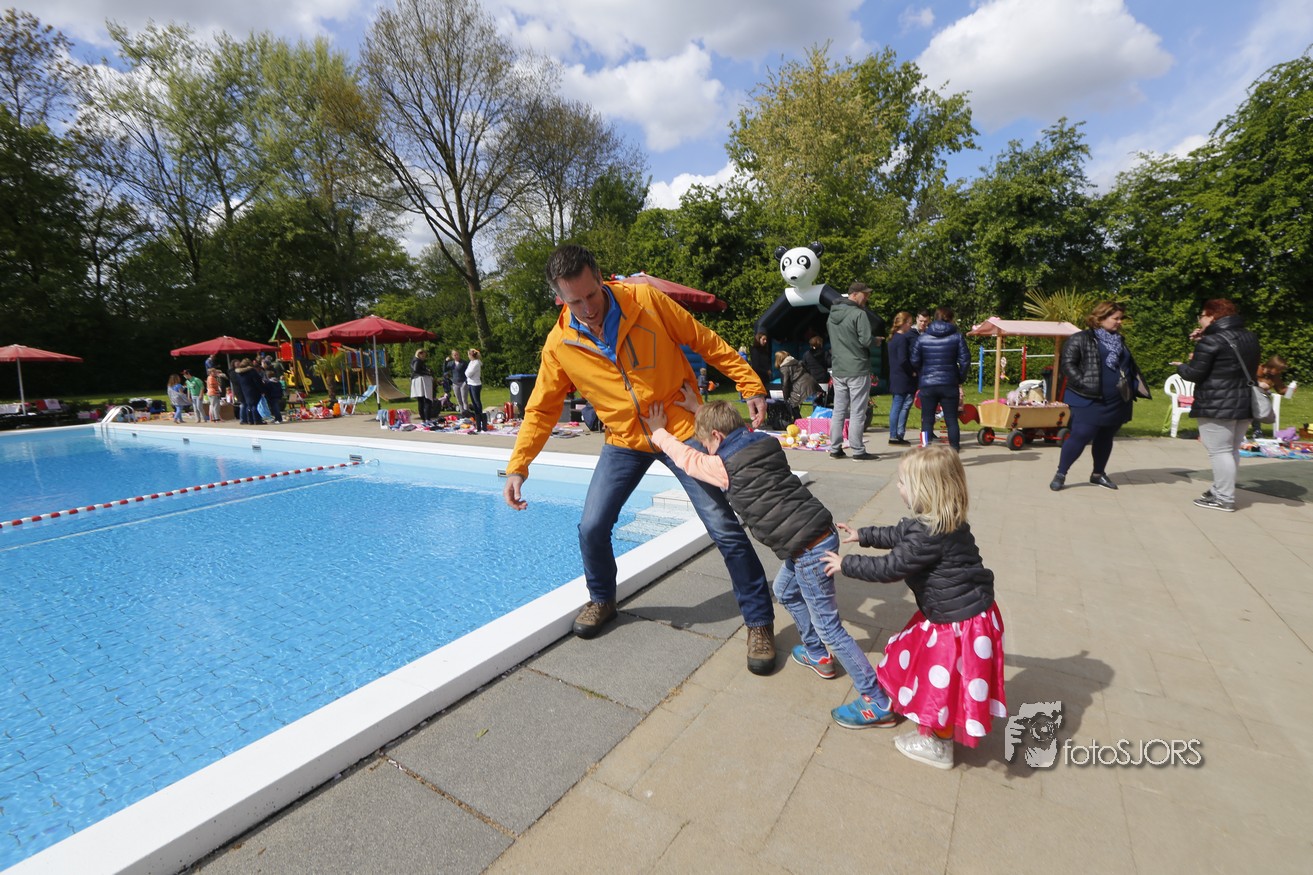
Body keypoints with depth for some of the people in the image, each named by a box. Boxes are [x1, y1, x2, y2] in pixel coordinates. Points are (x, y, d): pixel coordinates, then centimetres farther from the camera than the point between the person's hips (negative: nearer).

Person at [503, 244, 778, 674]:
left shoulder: (645, 300, -13)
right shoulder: (559, 345, -7)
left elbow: (707, 343, -6)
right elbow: (541, 409, 1)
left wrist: (750, 386, -6)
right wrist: (517, 466, -6)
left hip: (681, 429, -2)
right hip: (625, 442, 3)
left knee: (725, 528, -3)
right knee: (591, 528, 0)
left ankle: (759, 622, 16)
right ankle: (602, 600, 32)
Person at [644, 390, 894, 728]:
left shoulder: (725, 467, -12)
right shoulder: (762, 442, 7)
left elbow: (686, 457, 5)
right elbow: (732, 427, 29)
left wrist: (659, 431, 21)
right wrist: (700, 409, 33)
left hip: (810, 548, -9)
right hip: (819, 535, 9)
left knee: (828, 626, 2)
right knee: (784, 589, 28)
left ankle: (877, 703, 13)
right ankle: (818, 655, 44)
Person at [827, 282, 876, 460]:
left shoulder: (832, 315, 12)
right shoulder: (859, 313, -12)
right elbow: (867, 340, -18)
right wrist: (877, 339, 4)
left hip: (837, 370, 7)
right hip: (858, 370, -7)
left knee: (839, 411, 11)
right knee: (857, 412, -1)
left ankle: (835, 449, 14)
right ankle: (858, 450, 3)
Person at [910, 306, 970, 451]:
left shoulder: (922, 338, 2)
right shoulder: (957, 337, 0)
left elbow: (914, 362, 0)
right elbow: (965, 360, -4)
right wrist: (961, 379, 10)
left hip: (927, 385, 0)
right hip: (949, 384, 0)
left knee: (927, 421, 5)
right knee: (951, 420, 8)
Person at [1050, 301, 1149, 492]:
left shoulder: (1119, 341, 18)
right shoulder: (1081, 339, -6)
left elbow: (1130, 366, 26)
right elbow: (1068, 364, -13)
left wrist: (1134, 386, 13)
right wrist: (1084, 385, -20)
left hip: (1117, 401, 7)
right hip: (1089, 401, -7)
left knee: (1106, 438, 13)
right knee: (1080, 436, -9)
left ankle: (1098, 474, 27)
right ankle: (1060, 474, 1)